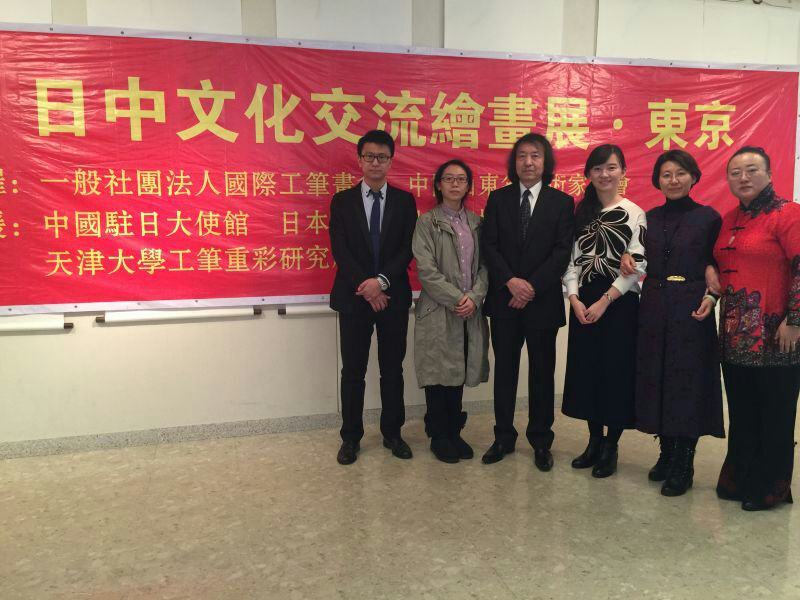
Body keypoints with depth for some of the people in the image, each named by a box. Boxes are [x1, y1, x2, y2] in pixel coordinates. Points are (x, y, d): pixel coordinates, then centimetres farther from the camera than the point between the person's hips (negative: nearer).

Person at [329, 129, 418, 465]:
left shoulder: (405, 201, 5)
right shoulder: (342, 201, 4)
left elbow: (407, 249, -3)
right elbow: (340, 251, -4)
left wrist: (382, 281, -17)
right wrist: (365, 287, -14)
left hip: (394, 296, 1)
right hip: (353, 297, -1)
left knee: (392, 369, 9)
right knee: (353, 371, 6)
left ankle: (392, 433, 23)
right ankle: (351, 437, 18)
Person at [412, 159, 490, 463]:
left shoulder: (476, 222, 12)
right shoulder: (426, 222, -2)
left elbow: (485, 265, 6)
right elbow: (426, 270, -10)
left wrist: (474, 296, -10)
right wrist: (456, 298, -14)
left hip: (471, 311, 4)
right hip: (438, 311, -4)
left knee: (459, 373, 10)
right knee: (438, 373, 2)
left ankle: (454, 432, 24)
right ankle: (439, 436, 17)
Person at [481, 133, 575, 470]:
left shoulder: (562, 202, 2)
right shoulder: (498, 199, 6)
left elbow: (562, 251, -6)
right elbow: (489, 246, -1)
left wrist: (533, 286, -15)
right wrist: (511, 282, -15)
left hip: (543, 301, -1)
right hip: (504, 300, 2)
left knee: (542, 372, 8)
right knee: (504, 370, 9)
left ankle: (541, 441, 21)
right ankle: (504, 437, 22)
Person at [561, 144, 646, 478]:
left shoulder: (634, 213, -2)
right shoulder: (580, 212, 10)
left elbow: (637, 265, -8)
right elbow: (571, 260, 7)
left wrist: (604, 301, -14)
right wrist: (575, 298, -7)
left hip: (620, 303, -4)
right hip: (583, 304, 4)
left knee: (617, 371, 2)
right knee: (586, 369, 9)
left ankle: (611, 447, 16)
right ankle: (594, 441, 24)